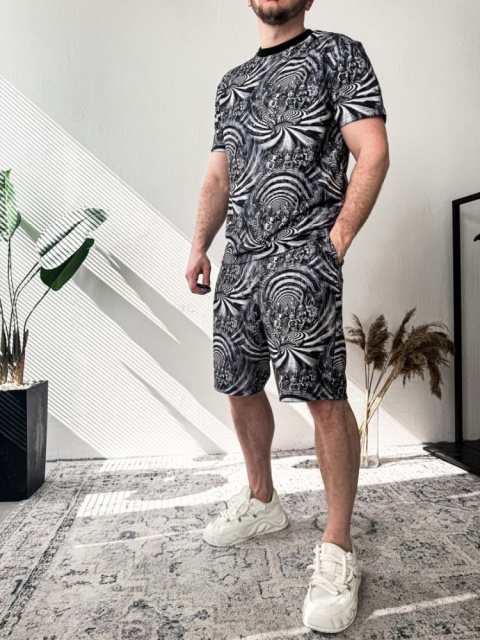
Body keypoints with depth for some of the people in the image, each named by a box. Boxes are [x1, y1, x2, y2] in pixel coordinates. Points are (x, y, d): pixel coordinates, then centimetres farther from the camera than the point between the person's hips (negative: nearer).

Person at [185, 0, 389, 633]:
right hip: (239, 259, 7)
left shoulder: (338, 52, 9)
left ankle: (338, 550, 4)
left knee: (324, 394, -11)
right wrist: (200, 244, 8)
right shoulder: (232, 82, 26)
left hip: (301, 253, -6)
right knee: (240, 386, 10)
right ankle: (261, 502, 31)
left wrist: (338, 240, -12)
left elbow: (373, 155, -1)